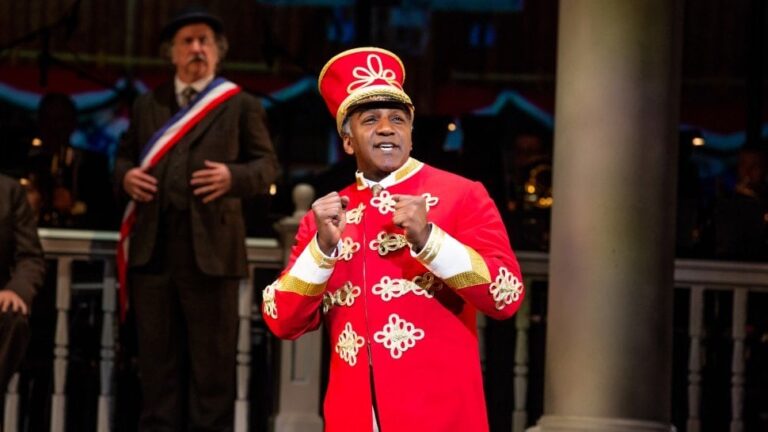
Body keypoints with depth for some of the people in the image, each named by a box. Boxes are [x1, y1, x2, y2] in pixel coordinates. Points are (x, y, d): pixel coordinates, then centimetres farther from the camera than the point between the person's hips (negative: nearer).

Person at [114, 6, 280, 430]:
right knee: (157, 353, 8)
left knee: (212, 355, 1)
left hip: (210, 247, -3)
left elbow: (267, 164, 2)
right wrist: (126, 175, -2)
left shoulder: (242, 106, 5)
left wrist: (233, 176, -17)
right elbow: (124, 155, 21)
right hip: (152, 246, 4)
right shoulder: (147, 105, 17)